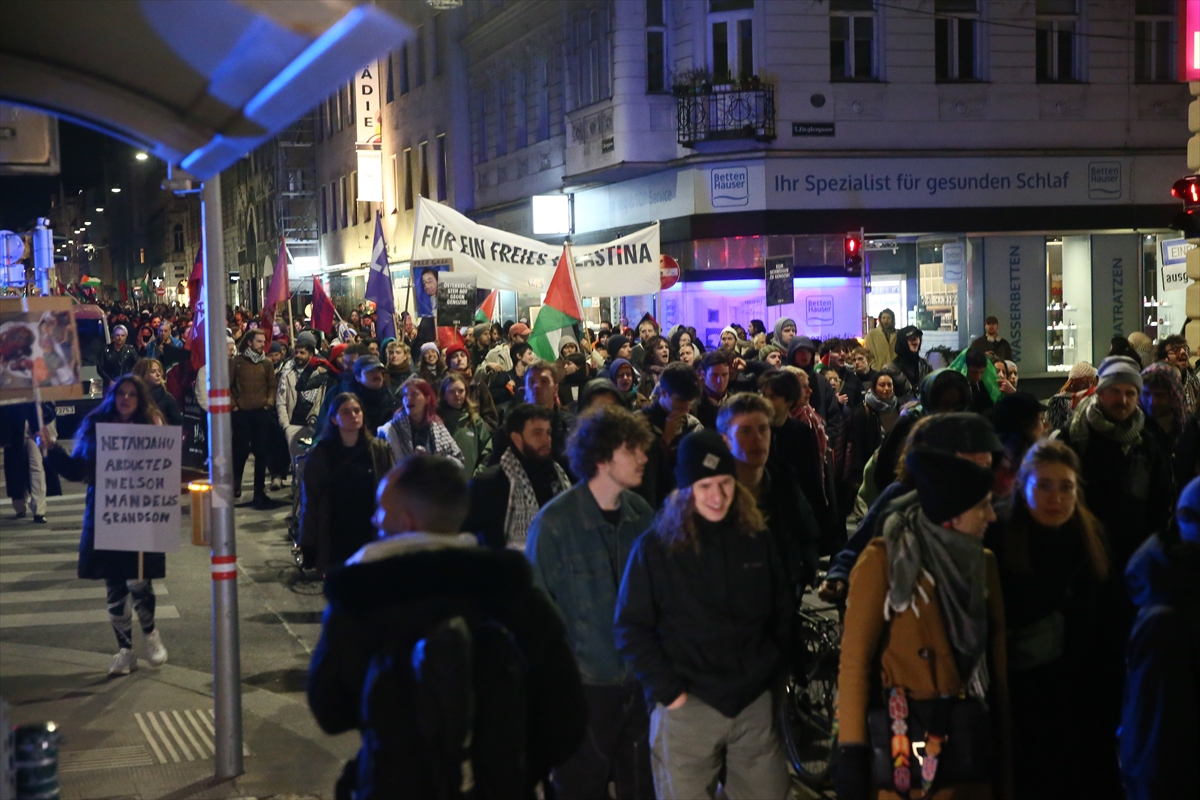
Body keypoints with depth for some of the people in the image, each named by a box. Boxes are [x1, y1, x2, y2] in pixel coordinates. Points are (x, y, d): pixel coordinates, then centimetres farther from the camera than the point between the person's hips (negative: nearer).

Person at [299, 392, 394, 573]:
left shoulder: (380, 450, 2)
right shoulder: (319, 454, -1)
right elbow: (310, 502, -1)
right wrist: (309, 547, -4)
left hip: (371, 539, 1)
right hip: (334, 544, -1)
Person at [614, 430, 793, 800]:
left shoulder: (757, 539, 4)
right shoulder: (656, 546, -8)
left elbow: (781, 612, 13)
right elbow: (631, 628, -7)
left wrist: (774, 673, 6)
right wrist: (667, 691, -11)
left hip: (755, 703, 3)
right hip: (688, 706, -3)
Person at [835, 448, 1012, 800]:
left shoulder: (982, 563, 9)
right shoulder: (885, 560, -8)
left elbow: (996, 658, 9)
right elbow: (855, 659, -10)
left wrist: (1003, 752, 7)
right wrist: (852, 751, -15)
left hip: (970, 738, 5)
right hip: (904, 743, -5)